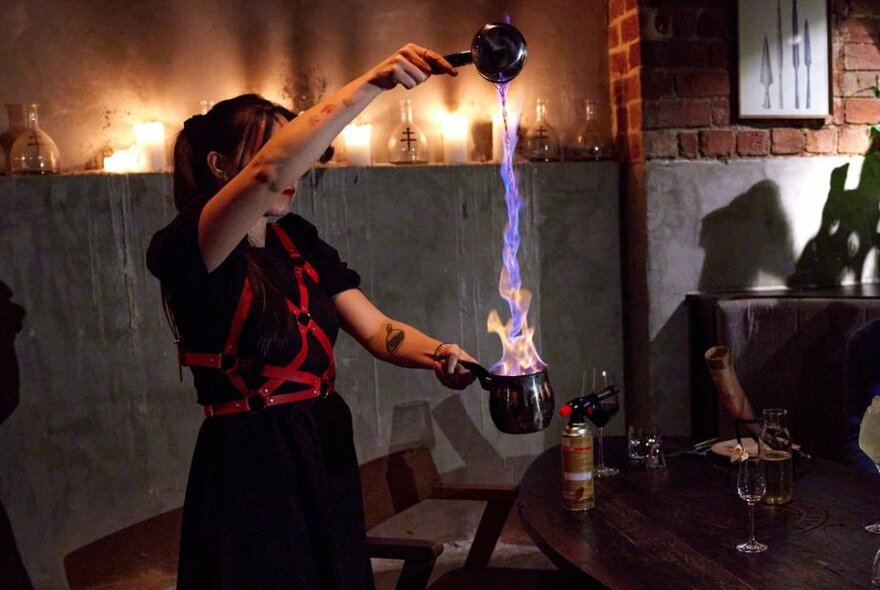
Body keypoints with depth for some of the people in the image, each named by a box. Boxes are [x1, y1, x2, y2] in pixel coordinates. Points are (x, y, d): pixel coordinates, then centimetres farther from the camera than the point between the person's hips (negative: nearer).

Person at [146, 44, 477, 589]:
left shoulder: (300, 242, 7)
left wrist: (436, 355, -23)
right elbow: (269, 173, -35)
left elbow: (375, 328, -2)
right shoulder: (184, 251, -15)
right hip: (248, 466, -6)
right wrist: (372, 84, -35)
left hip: (327, 452, 7)